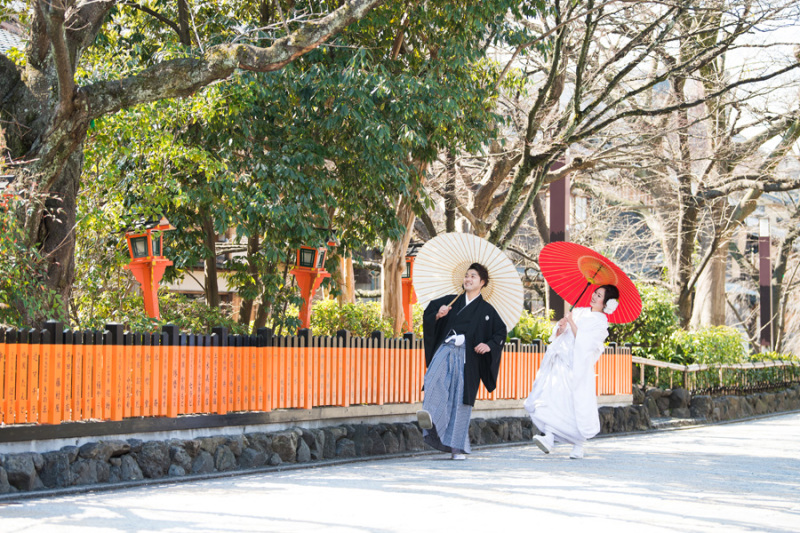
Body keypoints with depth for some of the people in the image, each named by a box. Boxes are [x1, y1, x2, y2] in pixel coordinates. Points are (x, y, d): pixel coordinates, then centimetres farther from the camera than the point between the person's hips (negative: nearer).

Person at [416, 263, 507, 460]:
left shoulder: (486, 309, 11)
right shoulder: (451, 301, 17)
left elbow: (501, 332, 13)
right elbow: (428, 314, 16)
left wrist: (489, 345, -4)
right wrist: (438, 315, -6)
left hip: (467, 357, -1)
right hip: (446, 349, 1)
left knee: (461, 399, -2)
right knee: (436, 379, -30)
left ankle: (458, 446, 6)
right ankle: (430, 418, -51)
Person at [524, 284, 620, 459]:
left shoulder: (601, 323, -2)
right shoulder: (579, 311, 16)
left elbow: (585, 343, -16)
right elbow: (556, 336, 16)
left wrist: (571, 323, -17)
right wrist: (560, 328, -6)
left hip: (577, 368, -5)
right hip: (559, 363, 5)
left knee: (577, 406, -4)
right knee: (549, 398, -10)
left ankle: (578, 446, 11)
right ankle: (549, 436, -14)